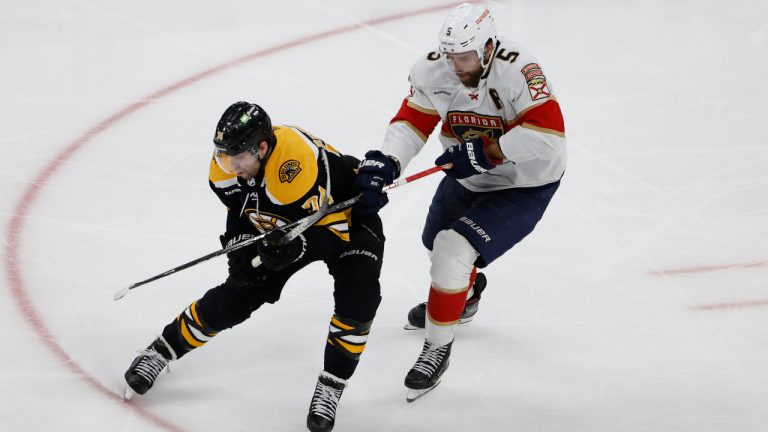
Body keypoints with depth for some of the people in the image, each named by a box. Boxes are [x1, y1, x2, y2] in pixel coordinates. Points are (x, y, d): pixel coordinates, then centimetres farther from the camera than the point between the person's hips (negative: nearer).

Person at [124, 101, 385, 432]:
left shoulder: (299, 162, -41)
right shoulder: (228, 163, -20)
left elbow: (330, 230, -34)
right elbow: (239, 210, 0)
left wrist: (292, 248, -49)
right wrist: (241, 251, -15)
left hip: (349, 220, -5)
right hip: (281, 228, 5)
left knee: (356, 301, -26)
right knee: (235, 295, -1)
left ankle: (330, 388, -10)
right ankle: (163, 350, 18)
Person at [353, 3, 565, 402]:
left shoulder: (518, 70, -33)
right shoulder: (435, 70, -16)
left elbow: (548, 133, -38)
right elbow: (411, 122, -12)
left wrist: (486, 152, -37)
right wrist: (382, 164, -29)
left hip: (524, 185, -7)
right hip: (466, 177, 7)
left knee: (454, 251, -20)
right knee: (437, 242, 26)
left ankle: (438, 349, -1)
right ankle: (464, 296, 62)